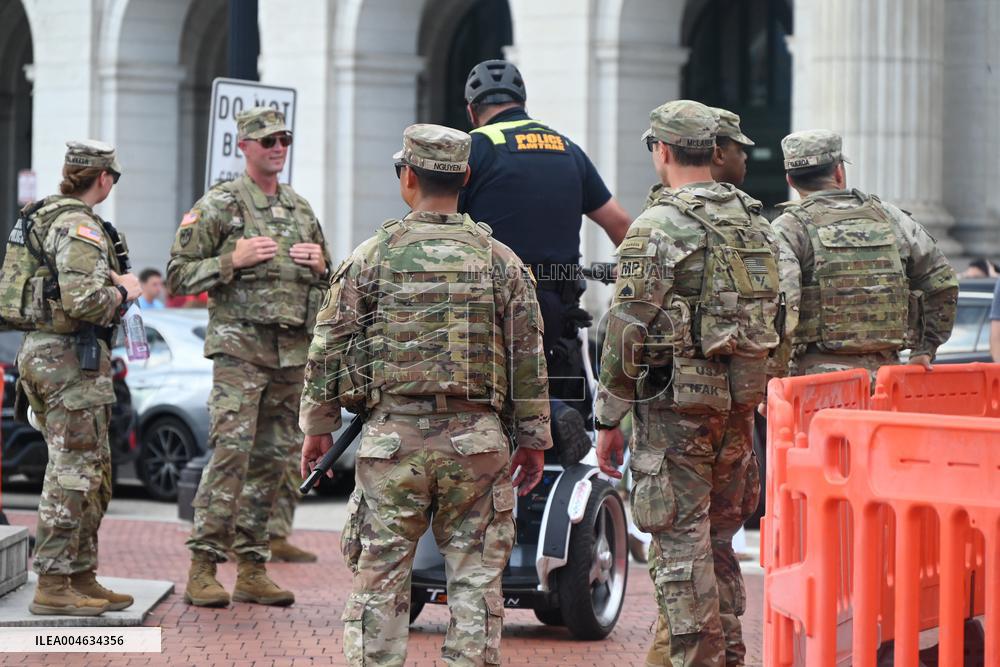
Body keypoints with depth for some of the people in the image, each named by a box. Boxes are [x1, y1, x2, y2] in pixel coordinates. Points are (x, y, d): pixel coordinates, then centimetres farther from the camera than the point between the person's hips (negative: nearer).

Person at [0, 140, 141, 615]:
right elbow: (83, 300, -27)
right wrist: (123, 292, -8)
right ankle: (52, 586, -4)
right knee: (73, 473, -6)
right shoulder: (79, 225, -16)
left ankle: (81, 578, 19)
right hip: (72, 358, -10)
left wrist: (110, 286, 13)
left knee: (93, 472, 15)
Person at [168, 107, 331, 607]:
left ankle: (251, 569, 11)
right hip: (240, 345, -6)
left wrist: (318, 264, 3)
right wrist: (233, 261, -15)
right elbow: (178, 275, -3)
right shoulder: (218, 205, -1)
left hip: (293, 352, 6)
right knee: (231, 451, -14)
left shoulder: (301, 209, 17)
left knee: (271, 460, 6)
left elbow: (328, 283, 26)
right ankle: (202, 569, -12)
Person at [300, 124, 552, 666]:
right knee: (475, 577, 5)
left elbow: (328, 349, 4)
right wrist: (534, 439, 11)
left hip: (393, 436, -1)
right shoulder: (500, 261, 3)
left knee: (381, 577, 5)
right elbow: (527, 357, 4)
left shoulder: (371, 258, 0)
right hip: (475, 438, 1)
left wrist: (317, 427, 14)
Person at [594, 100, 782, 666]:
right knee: (718, 538, 17)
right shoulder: (756, 223, 10)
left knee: (681, 543, -2)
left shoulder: (657, 229, -12)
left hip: (675, 406, -7)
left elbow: (627, 332, -13)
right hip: (740, 405, 7)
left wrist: (609, 419, -6)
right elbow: (776, 317, 13)